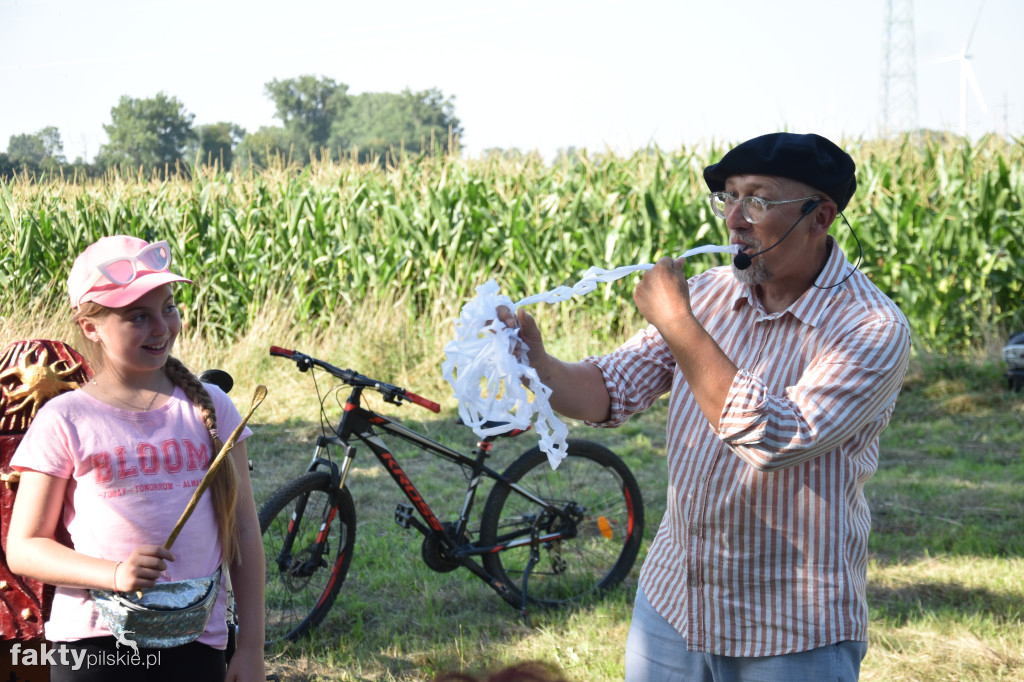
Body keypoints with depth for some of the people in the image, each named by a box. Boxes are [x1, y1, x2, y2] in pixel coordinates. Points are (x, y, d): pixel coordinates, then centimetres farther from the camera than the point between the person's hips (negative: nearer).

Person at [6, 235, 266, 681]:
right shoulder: (64, 421, -3)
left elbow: (244, 529, 8)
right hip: (93, 644, -2)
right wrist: (113, 574, -19)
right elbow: (23, 548, -2)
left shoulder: (210, 408, 6)